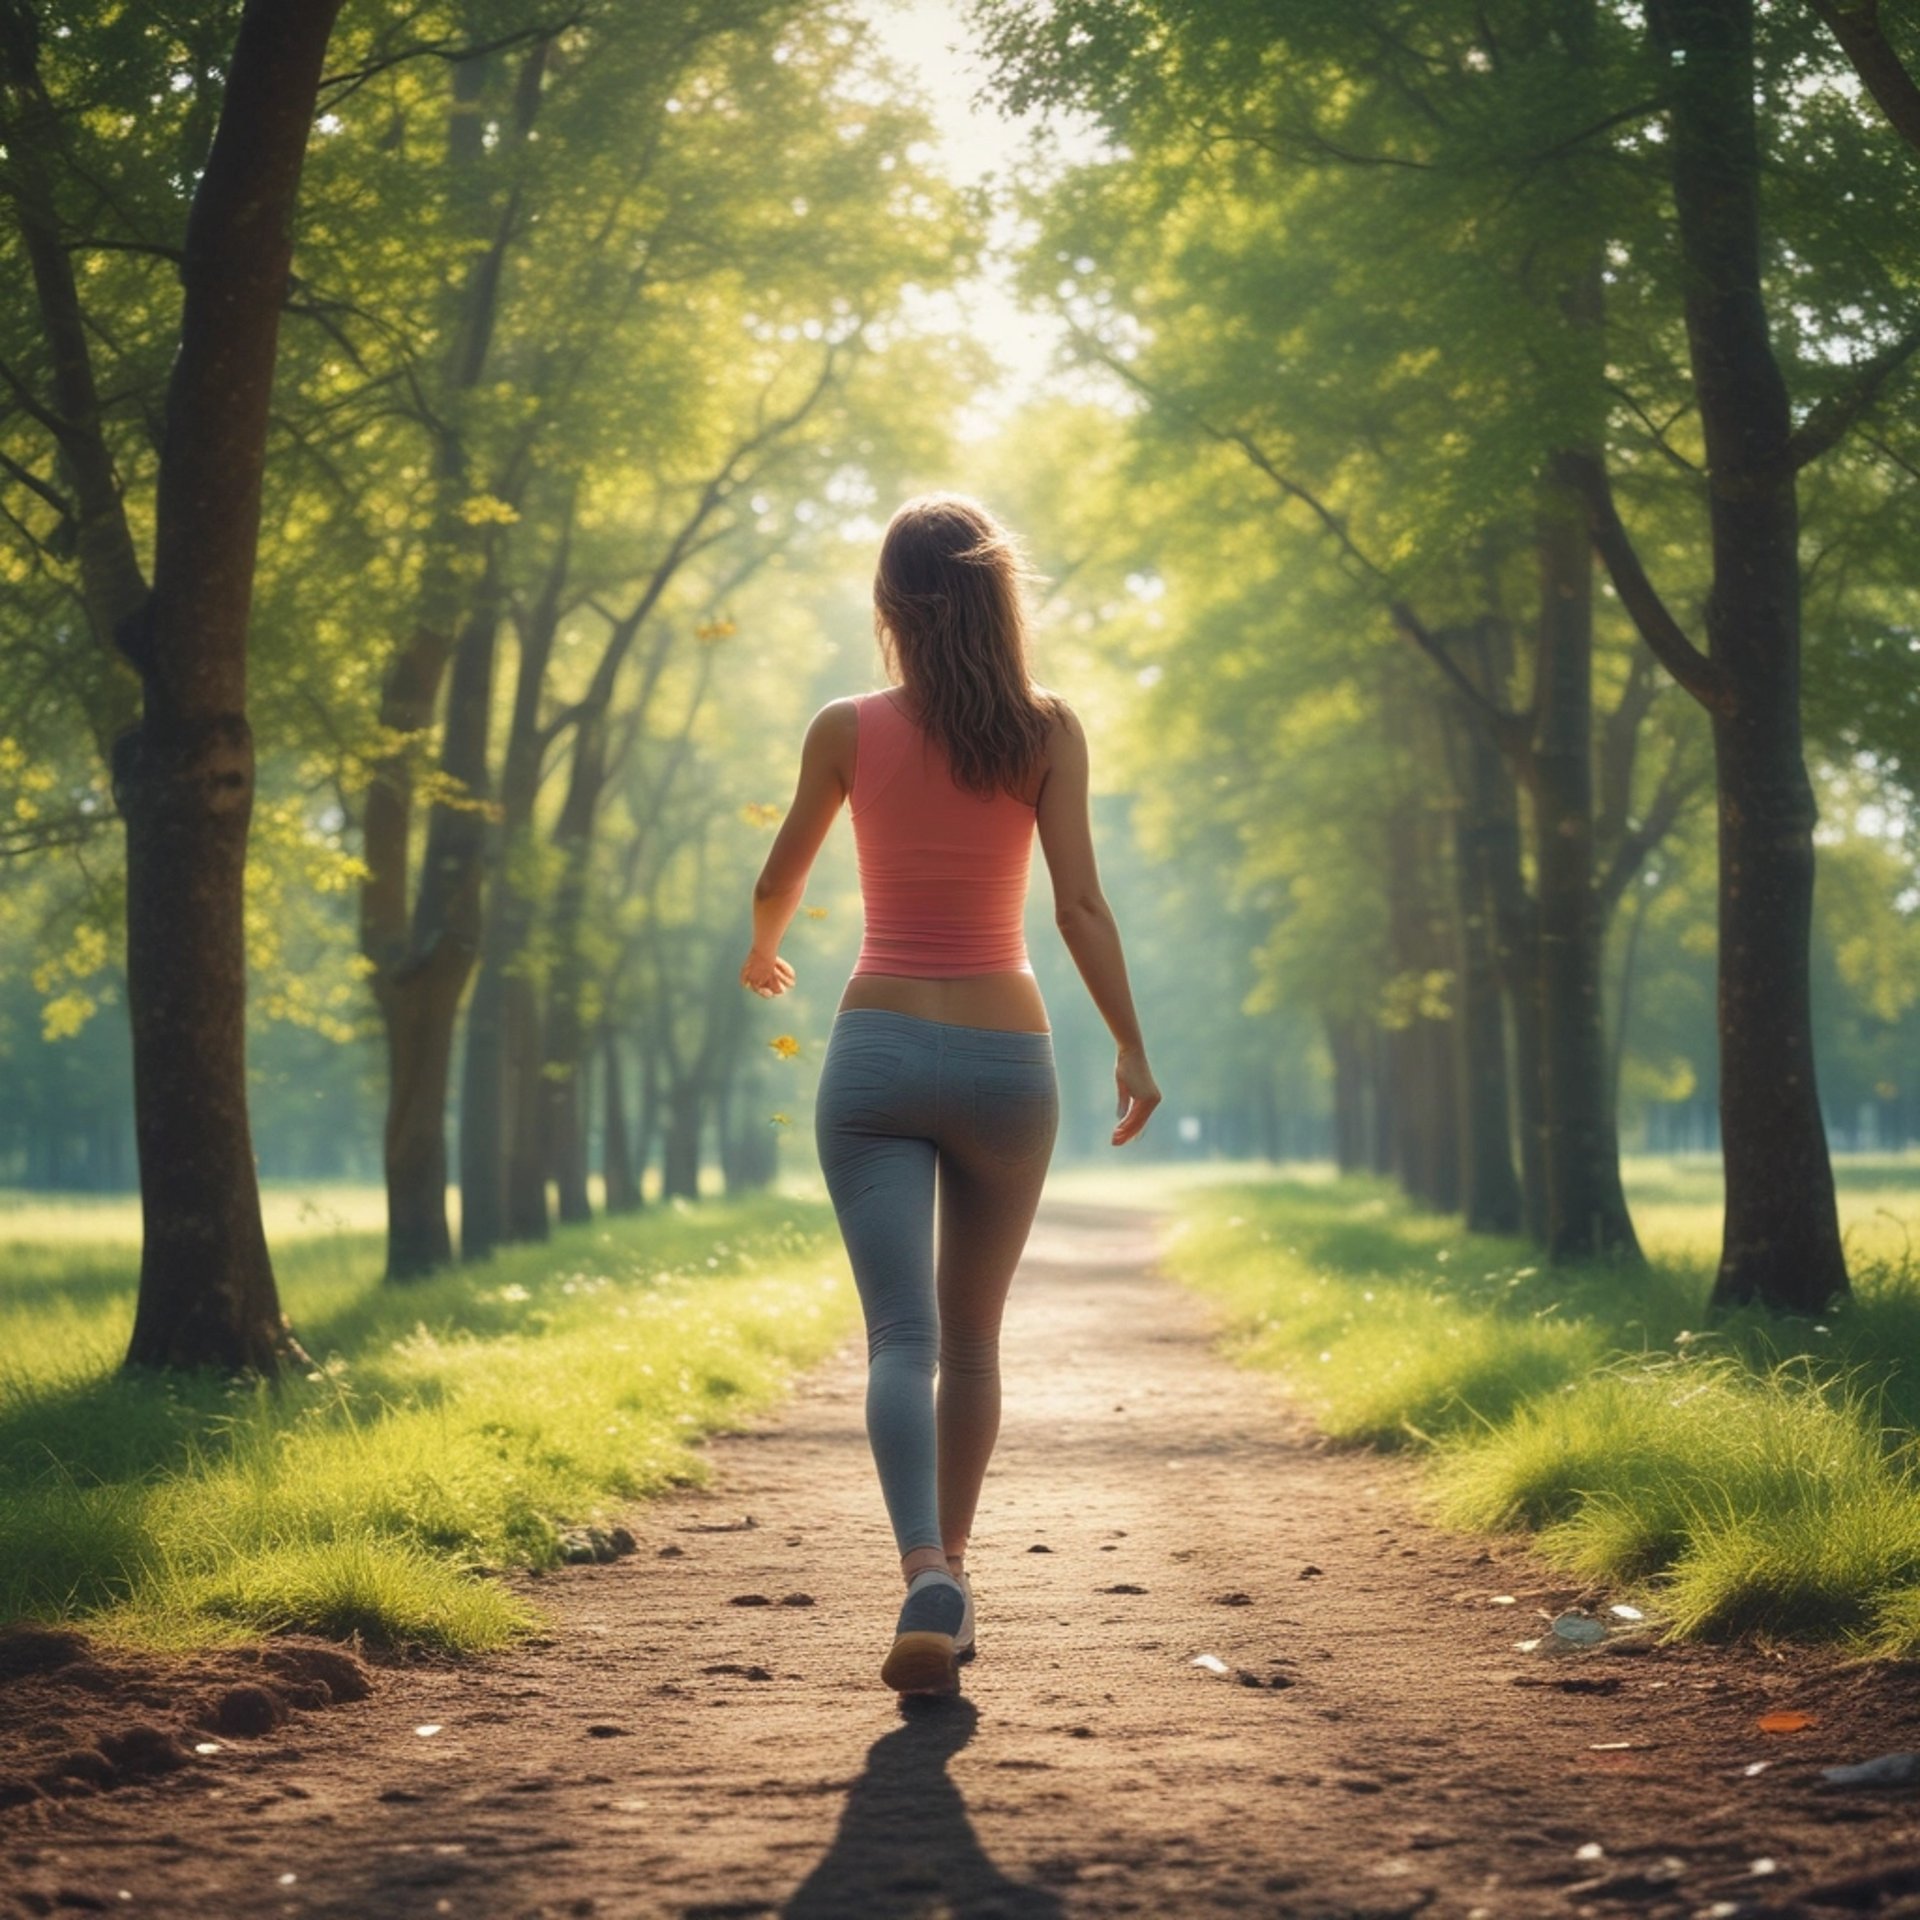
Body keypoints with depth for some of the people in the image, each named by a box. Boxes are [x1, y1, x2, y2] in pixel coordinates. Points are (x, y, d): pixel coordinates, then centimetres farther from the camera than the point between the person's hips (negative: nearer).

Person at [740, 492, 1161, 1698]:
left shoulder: (849, 730, 0)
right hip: (1005, 1052, 1)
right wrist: (1132, 1051, -1)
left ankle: (927, 1574, -28)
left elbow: (781, 879, 12)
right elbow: (1079, 905, -7)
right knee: (971, 1337, 18)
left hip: (879, 1051, -1)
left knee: (900, 1336, -8)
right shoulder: (1048, 729, -1)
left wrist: (764, 955, 33)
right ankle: (950, 1564, 28)